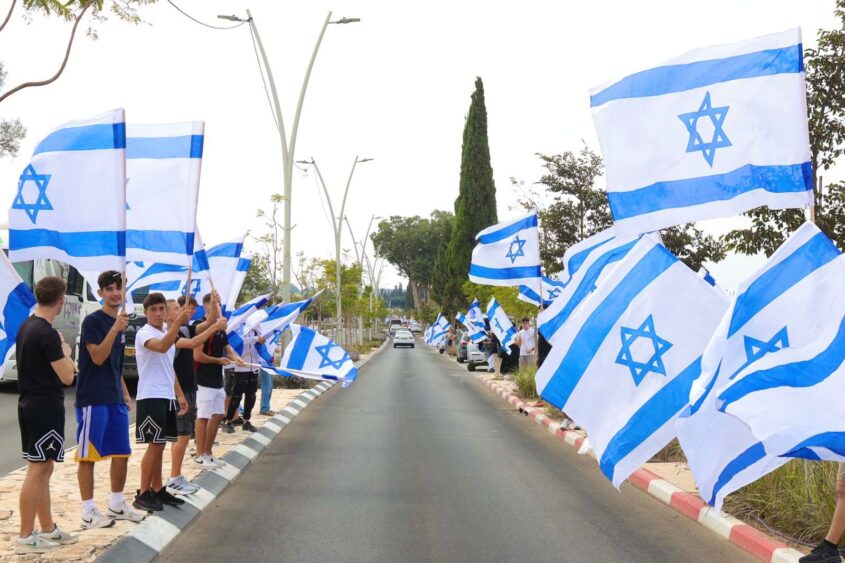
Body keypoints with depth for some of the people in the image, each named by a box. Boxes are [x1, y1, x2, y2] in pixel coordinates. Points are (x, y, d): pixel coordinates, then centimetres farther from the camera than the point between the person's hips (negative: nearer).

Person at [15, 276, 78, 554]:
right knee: (37, 470, -4)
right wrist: (66, 353, -1)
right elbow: (67, 376, -17)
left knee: (43, 469, 15)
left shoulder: (26, 327, 9)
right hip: (45, 408, -10)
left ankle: (48, 530, 23)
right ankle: (25, 537, 1)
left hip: (30, 405, 10)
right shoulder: (47, 334, -19)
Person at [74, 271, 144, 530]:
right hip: (92, 399, -8)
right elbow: (98, 357, -19)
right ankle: (88, 512, 4)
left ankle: (117, 504, 24)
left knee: (122, 454, 11)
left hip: (115, 399, 8)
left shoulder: (120, 322, 15)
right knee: (87, 455, -1)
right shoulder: (92, 321, -8)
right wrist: (116, 329, -26)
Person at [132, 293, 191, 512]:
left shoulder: (167, 332, 16)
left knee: (159, 446, 12)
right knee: (154, 446, -7)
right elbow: (162, 347, -35)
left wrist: (180, 395, 20)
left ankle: (157, 490, 20)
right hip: (151, 397, -8)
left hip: (167, 397, 8)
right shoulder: (144, 333, -11)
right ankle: (143, 494, 0)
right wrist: (178, 321, -44)